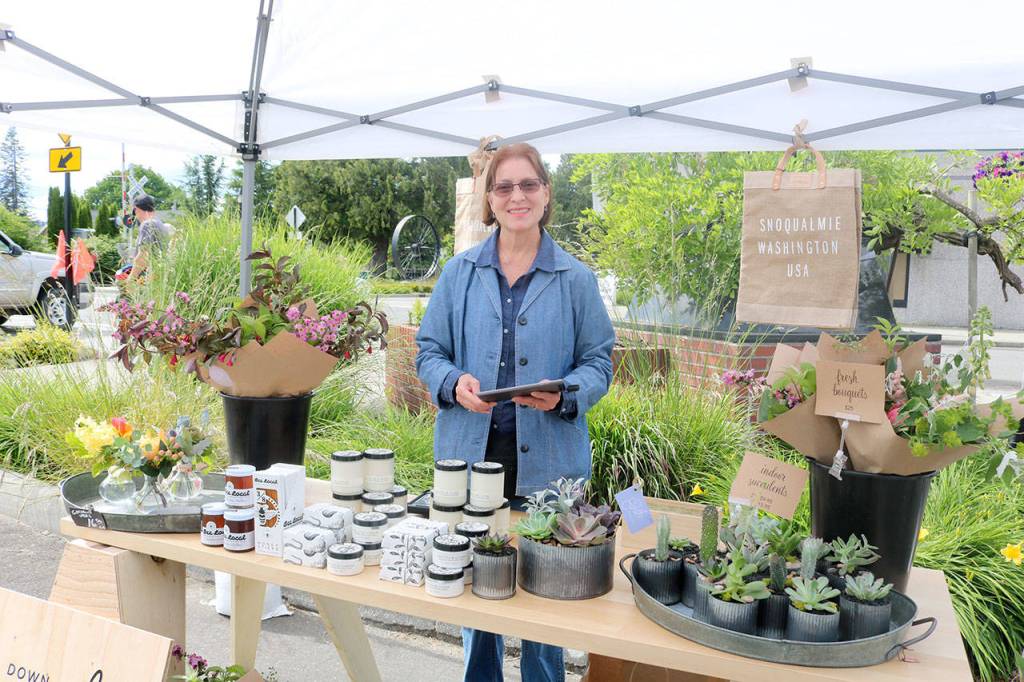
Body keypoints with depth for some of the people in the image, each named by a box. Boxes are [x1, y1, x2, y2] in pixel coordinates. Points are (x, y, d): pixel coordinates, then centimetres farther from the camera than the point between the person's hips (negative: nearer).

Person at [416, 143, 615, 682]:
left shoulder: (575, 280, 2)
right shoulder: (459, 273, 5)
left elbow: (598, 361, 4)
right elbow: (429, 350, 8)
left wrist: (564, 395, -16)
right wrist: (454, 383, -13)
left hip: (547, 460, -1)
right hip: (471, 452, 2)